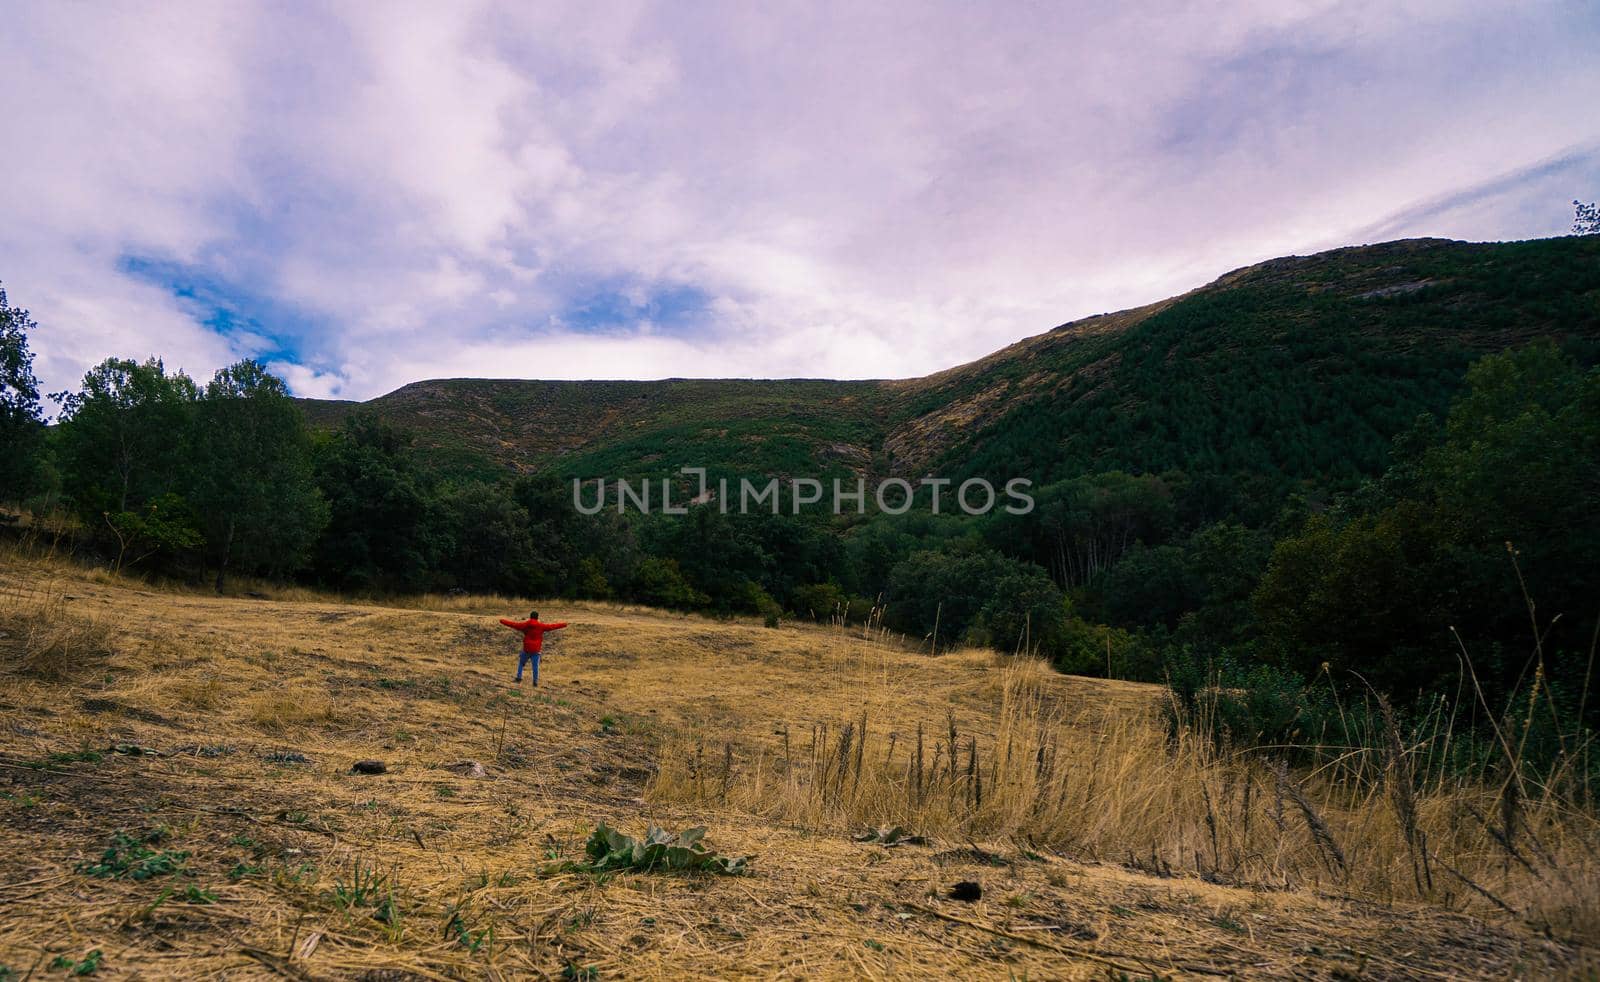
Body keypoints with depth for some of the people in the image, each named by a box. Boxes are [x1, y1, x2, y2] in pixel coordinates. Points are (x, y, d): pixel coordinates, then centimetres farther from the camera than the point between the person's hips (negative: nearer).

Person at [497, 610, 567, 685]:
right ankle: (535, 682, -2)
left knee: (521, 663, 21)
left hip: (526, 649, 1)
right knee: (535, 666, 1)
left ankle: (519, 677, 13)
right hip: (536, 650, -1)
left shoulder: (525, 625, -2)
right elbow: (552, 626, 2)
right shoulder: (541, 626, -2)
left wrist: (503, 621, 12)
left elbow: (513, 624, 2)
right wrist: (563, 624, 12)